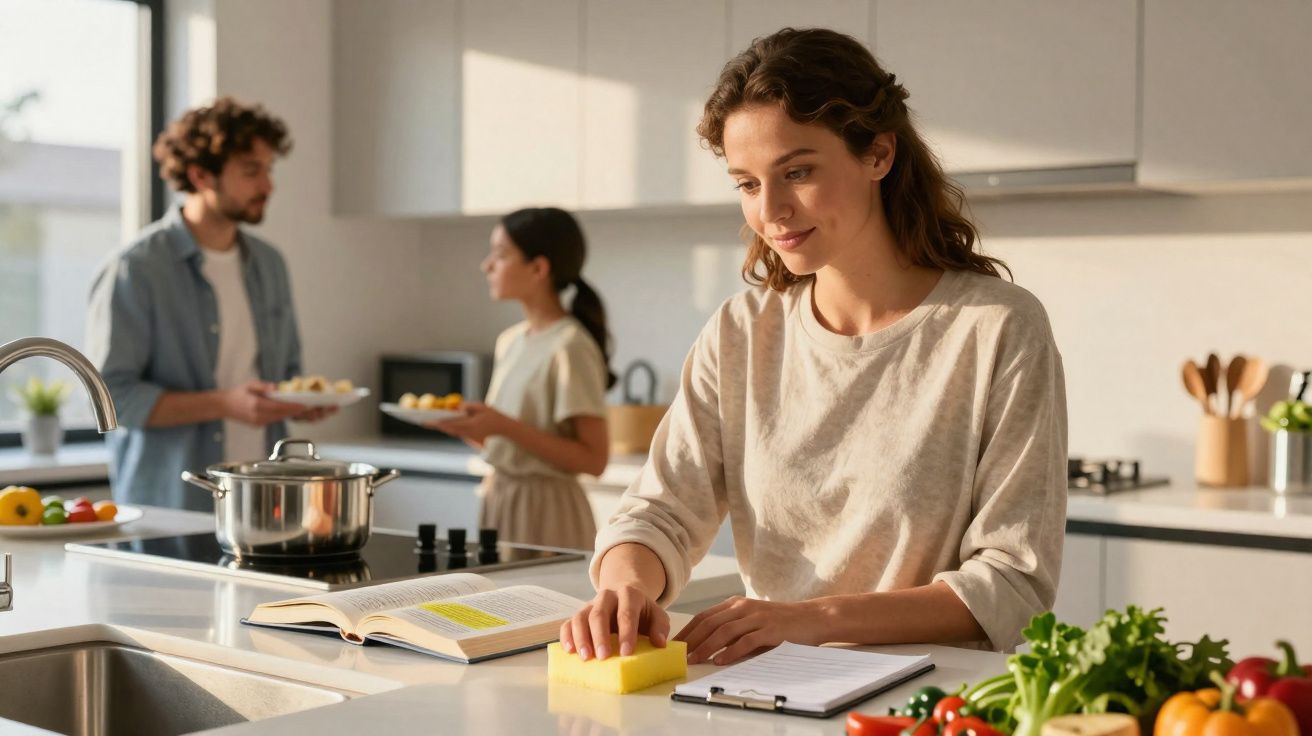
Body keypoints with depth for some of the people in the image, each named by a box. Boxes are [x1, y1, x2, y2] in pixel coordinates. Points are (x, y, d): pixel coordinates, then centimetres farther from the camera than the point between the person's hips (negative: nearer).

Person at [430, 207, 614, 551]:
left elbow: (594, 459, -19)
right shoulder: (509, 341, 8)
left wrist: (504, 426, -22)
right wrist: (464, 426, -4)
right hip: (498, 502, 7)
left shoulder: (570, 347, -15)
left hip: (544, 512, -7)